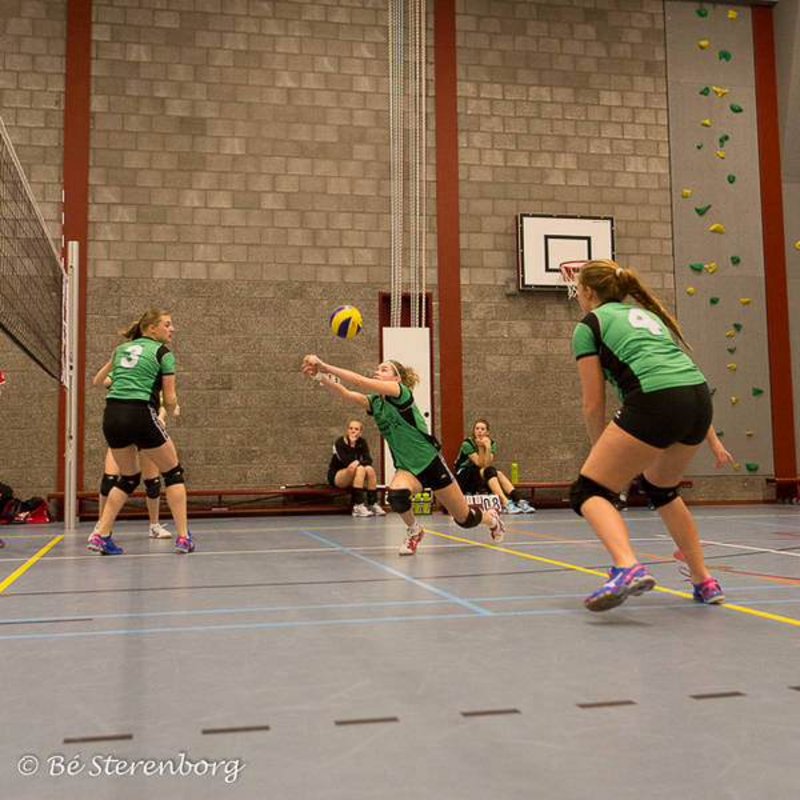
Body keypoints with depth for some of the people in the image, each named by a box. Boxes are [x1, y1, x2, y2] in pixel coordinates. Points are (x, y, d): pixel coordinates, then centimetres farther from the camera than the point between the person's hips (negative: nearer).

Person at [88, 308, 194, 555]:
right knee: (173, 472, 10)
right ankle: (183, 537, 7)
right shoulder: (163, 352, 3)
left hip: (112, 416, 6)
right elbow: (169, 399, 1)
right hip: (140, 415, -6)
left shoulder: (121, 349, 20)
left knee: (128, 478, 22)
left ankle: (100, 535, 14)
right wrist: (173, 411, 21)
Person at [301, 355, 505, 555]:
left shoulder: (401, 393, -18)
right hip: (407, 467, 5)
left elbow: (361, 382, -31)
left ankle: (491, 518, 45)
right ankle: (414, 531, 1)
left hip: (430, 463, -4)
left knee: (464, 519, 8)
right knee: (396, 495, -32)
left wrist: (327, 366, -33)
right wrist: (321, 376, -31)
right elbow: (344, 393, -15)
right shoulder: (375, 402, 1)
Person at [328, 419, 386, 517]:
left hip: (353, 477, 5)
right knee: (360, 469, -33)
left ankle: (373, 504, -22)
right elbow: (347, 462, -25)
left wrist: (358, 462, -31)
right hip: (336, 476, -5)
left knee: (370, 469, -26)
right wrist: (351, 444, -32)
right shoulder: (340, 443, -14)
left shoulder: (362, 443, 0)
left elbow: (368, 460, -14)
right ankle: (358, 506, -38)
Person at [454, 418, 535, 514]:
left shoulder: (491, 443, -1)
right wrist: (481, 448, -29)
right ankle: (505, 504, -47)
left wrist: (488, 448, -26)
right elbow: (480, 464, -20)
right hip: (462, 476, -5)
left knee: (499, 474, -25)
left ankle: (519, 500, -37)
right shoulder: (467, 444, -14)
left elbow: (487, 464, -15)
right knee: (489, 471, -31)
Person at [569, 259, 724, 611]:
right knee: (661, 489, 30)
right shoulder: (645, 312, 30)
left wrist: (601, 452, 20)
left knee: (588, 492, 1)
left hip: (655, 402, -7)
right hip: (700, 397, 7)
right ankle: (705, 582, 30)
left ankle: (628, 568, -25)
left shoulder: (589, 326, 11)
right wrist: (709, 436, 30)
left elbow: (594, 403, 6)